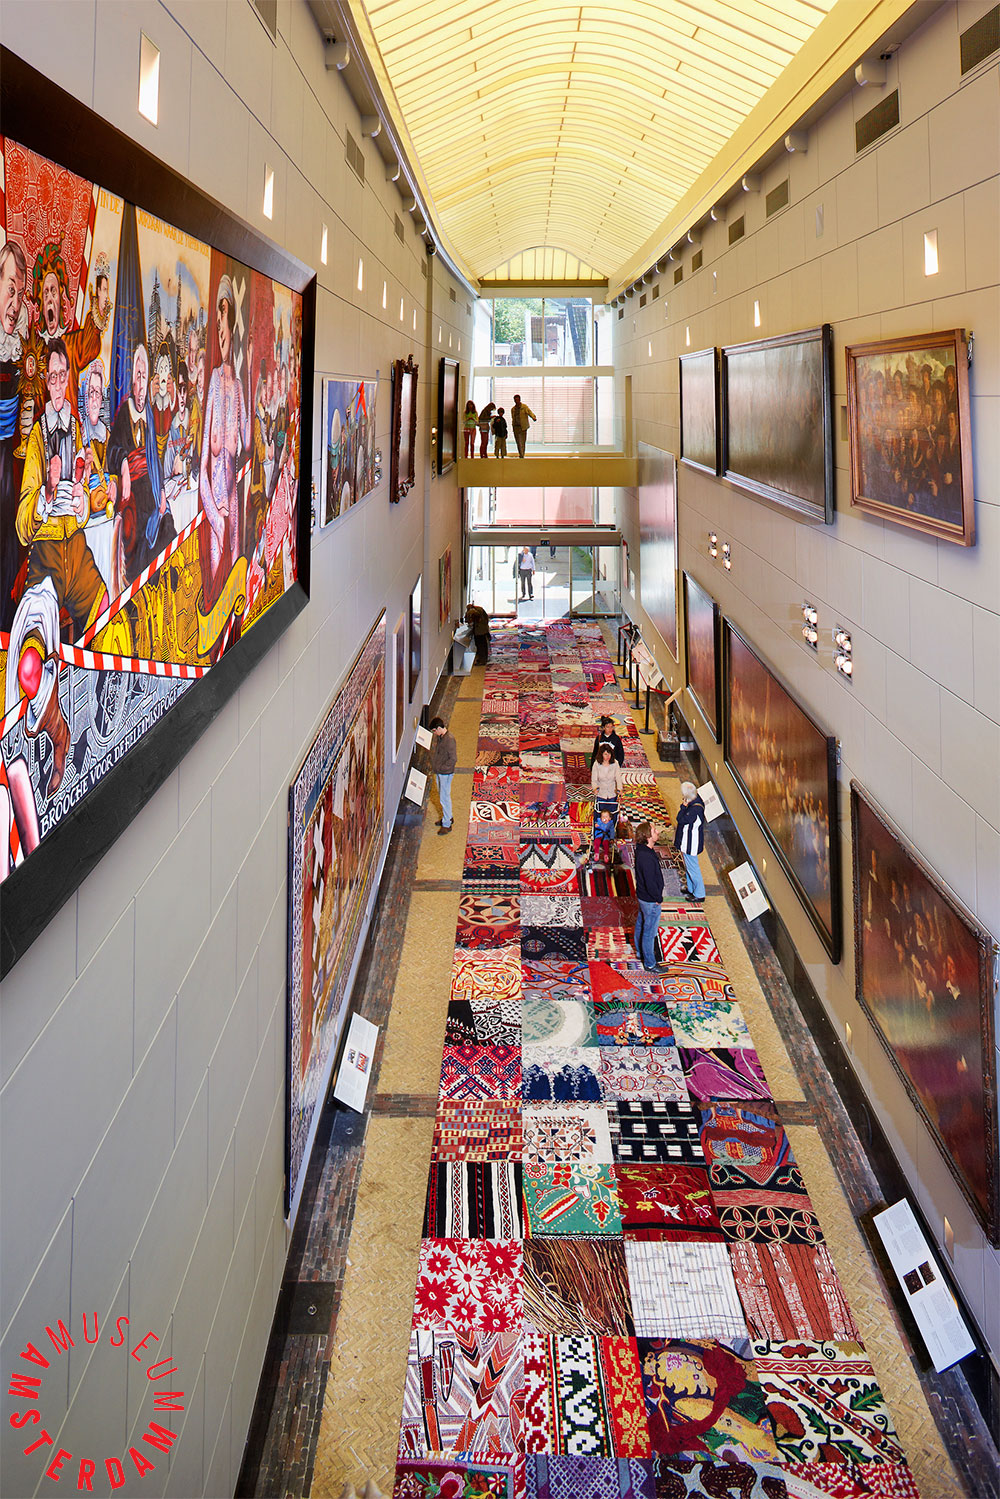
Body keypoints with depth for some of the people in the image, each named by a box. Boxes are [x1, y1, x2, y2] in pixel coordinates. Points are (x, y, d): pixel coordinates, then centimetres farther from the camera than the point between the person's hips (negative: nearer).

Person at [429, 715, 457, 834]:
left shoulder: (449, 740, -24)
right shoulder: (438, 737, 3)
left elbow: (453, 759, -24)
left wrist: (441, 767, -20)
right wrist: (432, 764, 9)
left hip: (446, 772, -9)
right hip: (438, 772, 9)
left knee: (444, 798, -3)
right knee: (441, 795, 21)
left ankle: (447, 824, 6)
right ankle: (448, 817, 38)